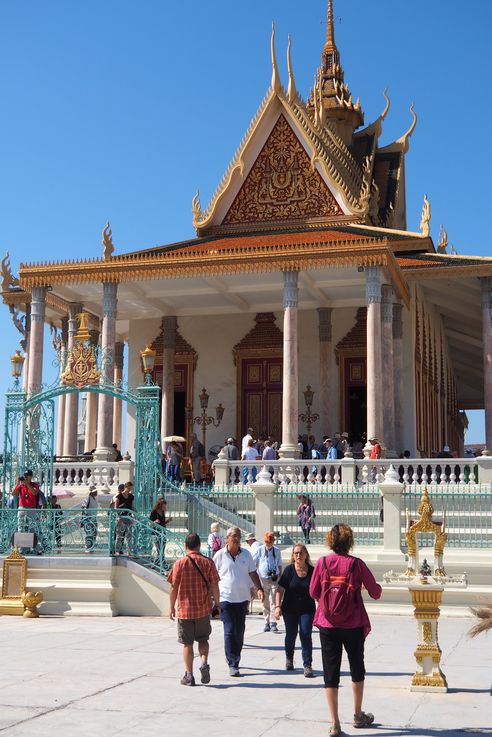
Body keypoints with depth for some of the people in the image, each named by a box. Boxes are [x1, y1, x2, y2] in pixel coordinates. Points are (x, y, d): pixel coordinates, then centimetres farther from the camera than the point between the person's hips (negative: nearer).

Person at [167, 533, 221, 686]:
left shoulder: (179, 564, -6)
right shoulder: (208, 562, -3)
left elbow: (174, 588, -5)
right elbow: (214, 586, -3)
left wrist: (171, 607, 6)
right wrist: (217, 604, 9)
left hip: (184, 609, -1)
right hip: (203, 609, 1)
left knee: (187, 643, 9)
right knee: (203, 639, 18)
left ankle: (189, 676, 10)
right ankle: (204, 663, -6)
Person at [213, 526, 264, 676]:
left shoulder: (246, 554, 6)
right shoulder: (220, 555, -2)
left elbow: (252, 573, 12)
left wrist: (259, 588, -1)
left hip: (242, 598, 4)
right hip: (226, 598, -3)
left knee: (239, 631, 10)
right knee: (230, 631, -8)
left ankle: (235, 659, 26)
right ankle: (233, 665, -6)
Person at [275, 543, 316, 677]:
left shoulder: (312, 571, -5)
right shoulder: (289, 570, -8)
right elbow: (280, 590, -9)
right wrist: (278, 606, -18)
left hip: (307, 609, 0)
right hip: (290, 609, 0)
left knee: (306, 635, -10)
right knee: (291, 635, 13)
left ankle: (307, 665, -3)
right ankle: (289, 659, 40)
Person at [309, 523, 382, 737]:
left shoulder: (322, 563, -7)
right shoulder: (357, 564, -10)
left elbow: (313, 592, 2)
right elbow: (375, 592, -5)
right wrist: (378, 588, 17)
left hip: (327, 625, 0)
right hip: (354, 625, 0)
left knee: (330, 673, 7)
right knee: (357, 669, 21)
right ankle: (358, 716, 33)